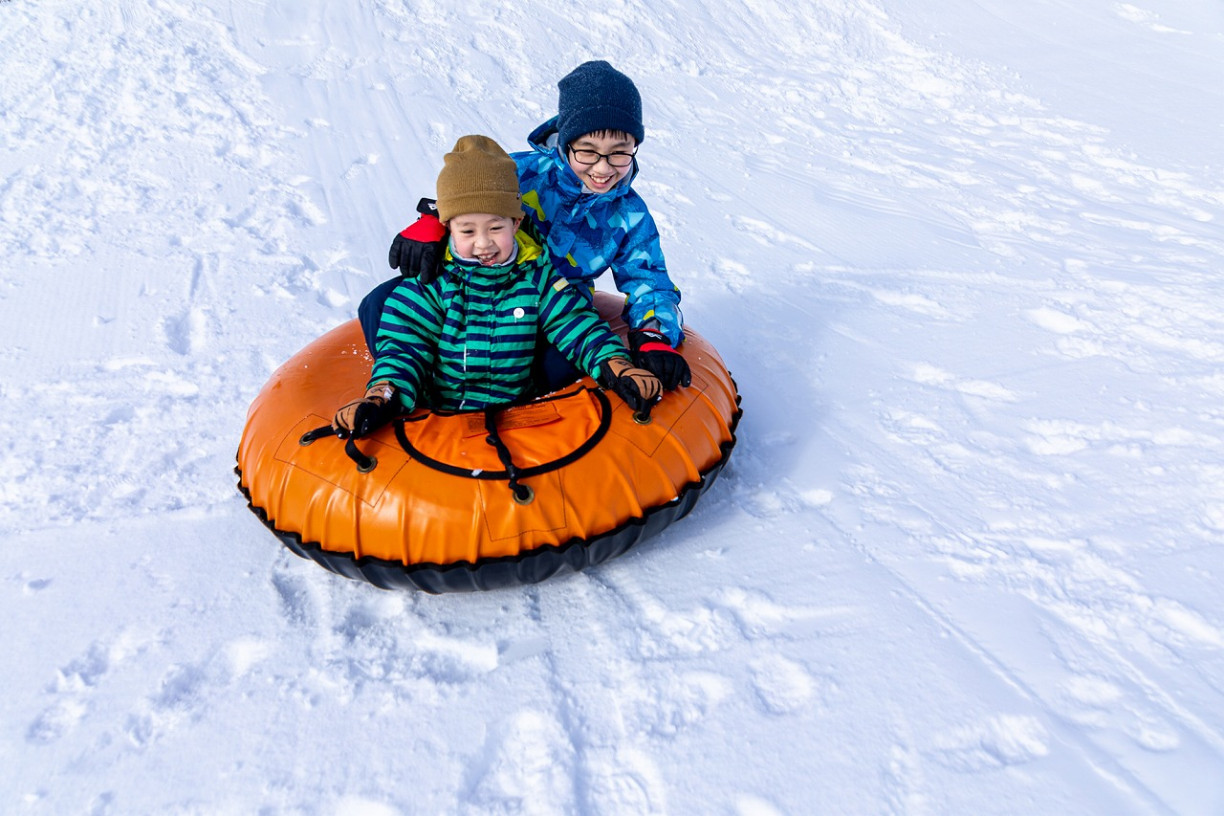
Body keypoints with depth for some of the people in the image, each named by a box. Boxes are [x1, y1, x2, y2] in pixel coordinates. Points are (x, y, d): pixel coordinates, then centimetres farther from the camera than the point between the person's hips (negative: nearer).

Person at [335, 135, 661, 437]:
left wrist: (615, 365, -14)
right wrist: (384, 395, -22)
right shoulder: (431, 279, 2)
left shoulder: (536, 276, 6)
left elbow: (576, 326, 5)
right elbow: (404, 345, -2)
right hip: (435, 412, 3)